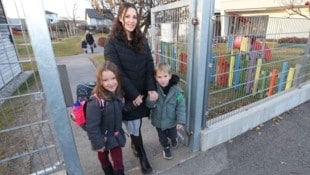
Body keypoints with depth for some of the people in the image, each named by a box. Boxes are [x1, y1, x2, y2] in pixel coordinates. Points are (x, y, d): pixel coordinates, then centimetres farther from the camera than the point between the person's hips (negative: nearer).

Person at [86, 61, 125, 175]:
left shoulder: (119, 94, -11)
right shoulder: (96, 102, -32)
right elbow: (92, 126, -25)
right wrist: (98, 143, -17)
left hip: (116, 135, 4)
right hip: (103, 137, -4)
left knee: (118, 159, 17)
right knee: (103, 158, 23)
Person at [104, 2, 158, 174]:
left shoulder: (142, 40, 4)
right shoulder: (112, 42, -11)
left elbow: (149, 66, -1)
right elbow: (116, 72, -15)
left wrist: (151, 88, -13)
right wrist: (133, 94, -17)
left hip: (143, 91, 4)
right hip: (127, 94, -4)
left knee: (135, 125, 18)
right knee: (134, 127, 7)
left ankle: (134, 145, 47)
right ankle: (142, 157, 29)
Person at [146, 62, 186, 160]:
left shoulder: (176, 89, -22)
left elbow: (181, 106, -15)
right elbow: (149, 105, -14)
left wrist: (180, 121, -17)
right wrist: (151, 100, -36)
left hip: (172, 120, 0)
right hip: (158, 120, 1)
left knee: (172, 135, 27)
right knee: (162, 137, 24)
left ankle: (174, 139, 63)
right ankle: (166, 148, 55)